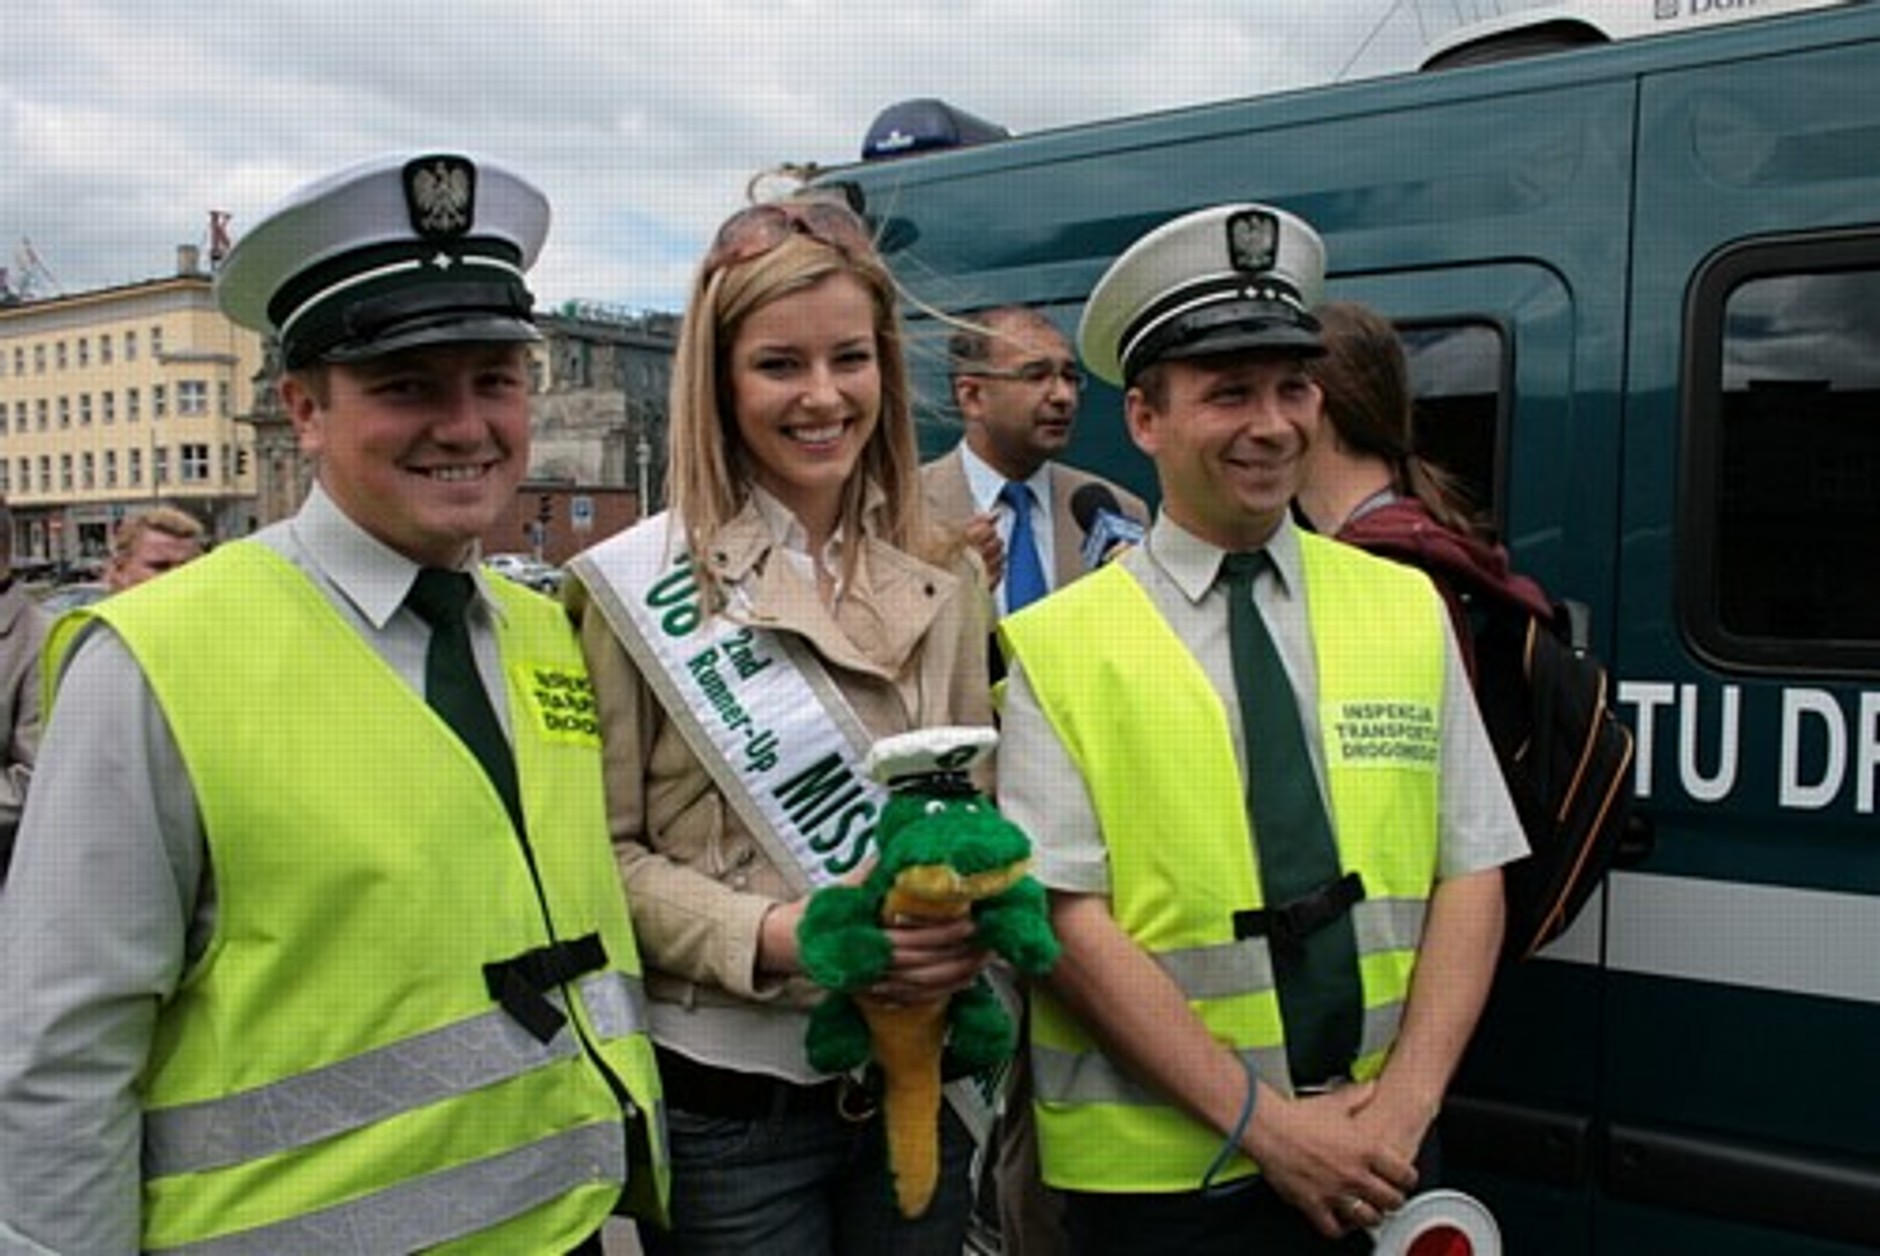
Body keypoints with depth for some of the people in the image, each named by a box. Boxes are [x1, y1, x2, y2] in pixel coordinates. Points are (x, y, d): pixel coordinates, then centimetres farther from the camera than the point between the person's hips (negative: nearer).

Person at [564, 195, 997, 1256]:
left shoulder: (947, 580, 4)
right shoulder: (642, 585, -8)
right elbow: (608, 850, -6)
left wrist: (971, 922, -9)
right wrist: (775, 933, -20)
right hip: (728, 1098, -3)